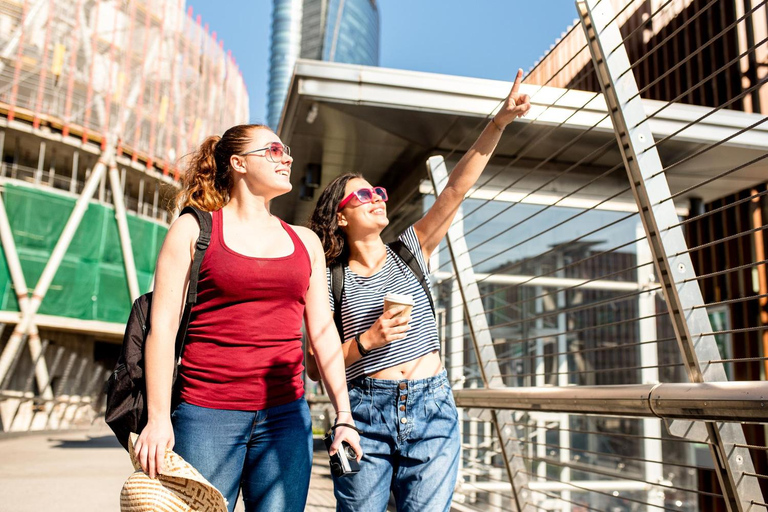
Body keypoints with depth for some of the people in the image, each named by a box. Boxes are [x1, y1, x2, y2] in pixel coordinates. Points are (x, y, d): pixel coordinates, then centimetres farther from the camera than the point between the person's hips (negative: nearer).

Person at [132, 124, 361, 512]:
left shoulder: (305, 242, 13)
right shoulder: (194, 229, 2)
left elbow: (322, 331, 11)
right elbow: (162, 324, -3)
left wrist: (344, 415, 6)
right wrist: (158, 417, -9)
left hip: (286, 415, 4)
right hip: (207, 414, -3)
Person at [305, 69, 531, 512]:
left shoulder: (411, 250, 10)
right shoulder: (332, 281, 4)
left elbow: (457, 189, -1)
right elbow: (316, 366, 1)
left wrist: (499, 123, -8)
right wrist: (367, 341, -14)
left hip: (432, 411, 2)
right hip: (366, 413, -1)